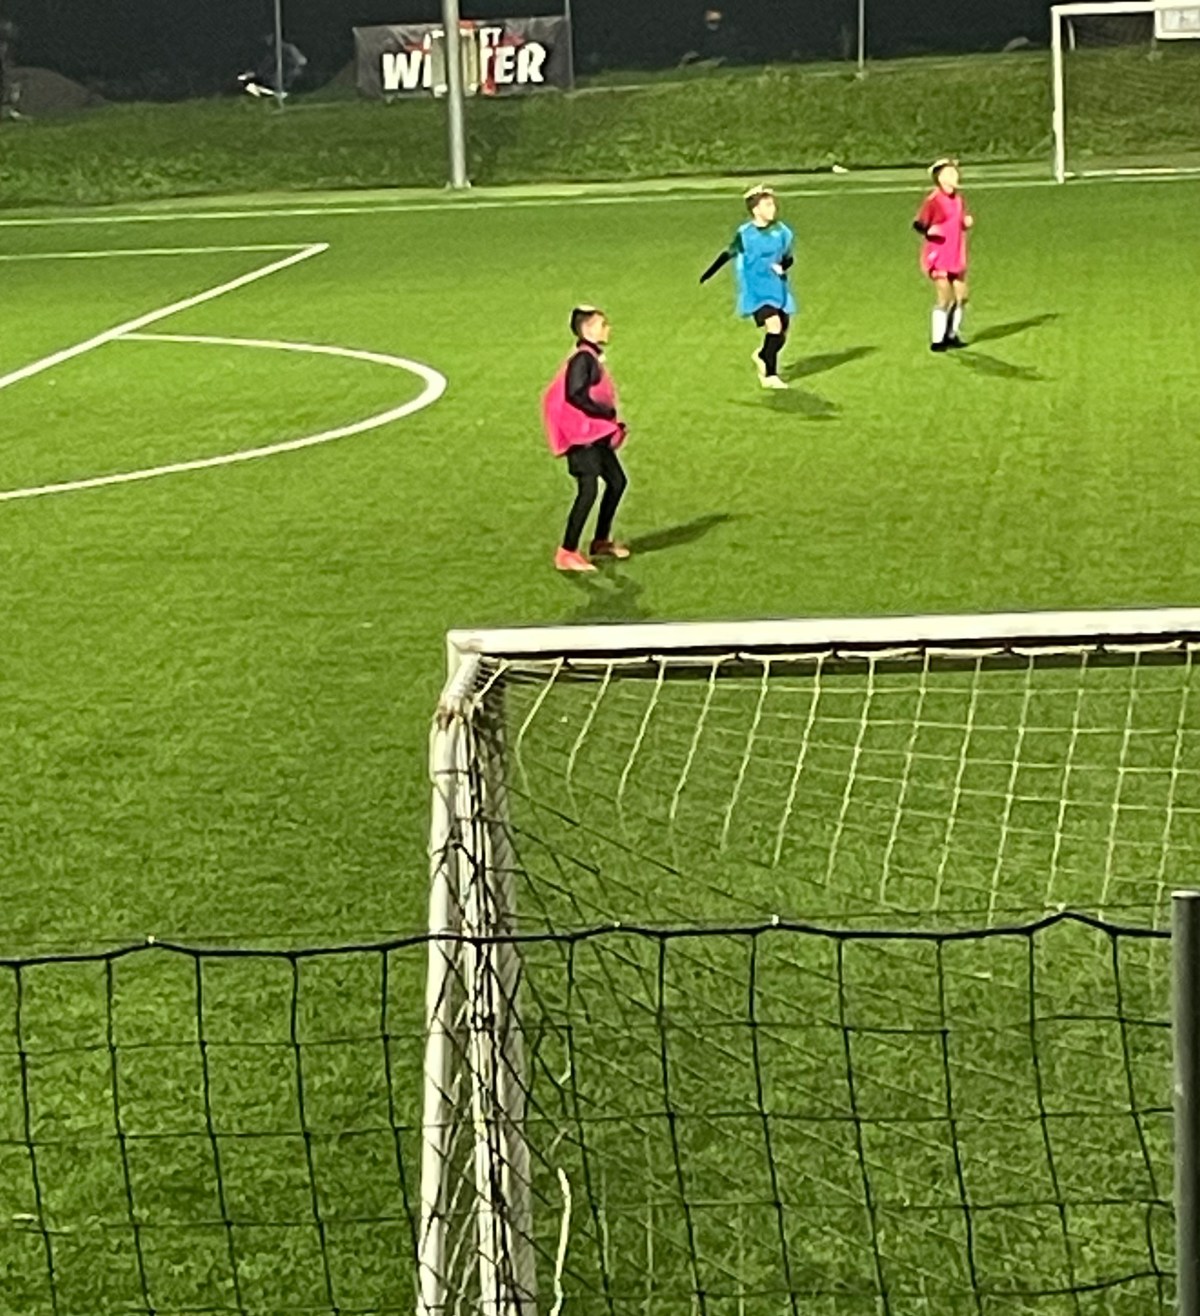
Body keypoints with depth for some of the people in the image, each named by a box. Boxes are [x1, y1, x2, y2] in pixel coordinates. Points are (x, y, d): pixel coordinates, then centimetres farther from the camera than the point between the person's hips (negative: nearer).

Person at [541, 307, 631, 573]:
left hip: (597, 433, 10)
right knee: (588, 490, -15)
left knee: (617, 481, 17)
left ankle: (601, 541, 30)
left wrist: (609, 418, 1)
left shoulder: (592, 358, 14)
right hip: (582, 434, -10)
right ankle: (567, 553, -13)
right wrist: (607, 413, -17)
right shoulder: (583, 358, -16)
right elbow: (575, 395, -24)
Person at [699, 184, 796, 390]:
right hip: (755, 291, -4)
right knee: (774, 325, -22)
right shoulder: (745, 234, -8)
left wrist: (782, 266, -14)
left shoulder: (781, 232, -1)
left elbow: (789, 257, 9)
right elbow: (728, 254, 4)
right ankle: (770, 376, -11)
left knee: (781, 334, 6)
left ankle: (761, 356, 41)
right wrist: (708, 275, 9)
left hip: (778, 289, 4)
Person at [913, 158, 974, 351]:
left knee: (961, 296, 10)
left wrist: (967, 221, -3)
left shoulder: (959, 199, 8)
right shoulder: (933, 201, -14)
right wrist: (928, 230, -35)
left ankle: (952, 335, 26)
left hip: (956, 257, 7)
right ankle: (937, 340, 3)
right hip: (938, 257, -7)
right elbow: (918, 224, -15)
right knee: (945, 298, -8)